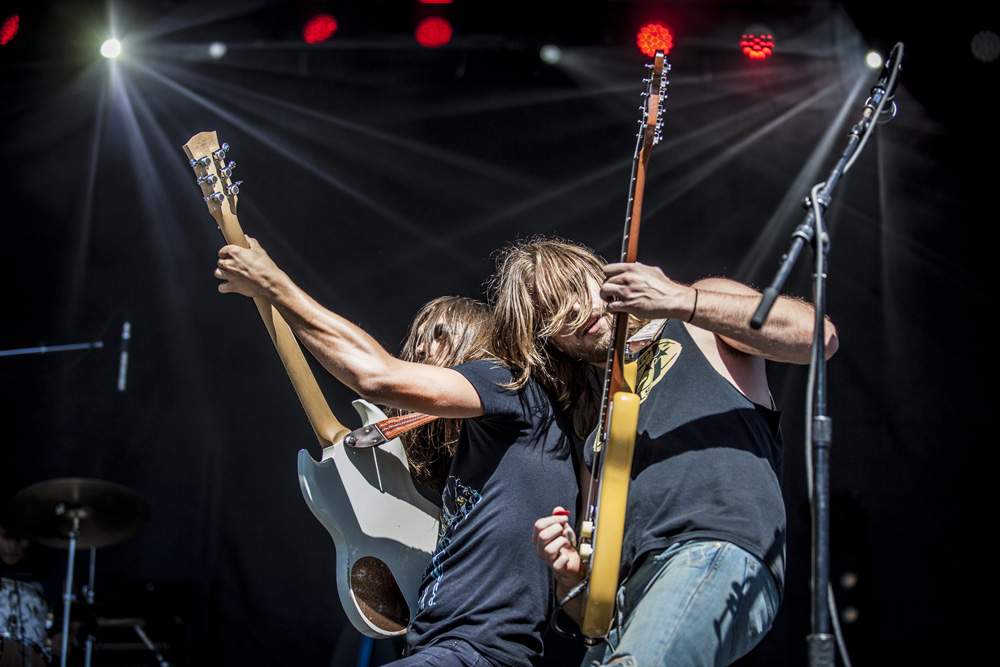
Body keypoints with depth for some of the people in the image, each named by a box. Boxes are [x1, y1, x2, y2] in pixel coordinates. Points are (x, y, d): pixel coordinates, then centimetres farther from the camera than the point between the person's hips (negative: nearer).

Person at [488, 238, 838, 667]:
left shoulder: (696, 325, 17)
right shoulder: (594, 429, 27)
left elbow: (817, 335, -4)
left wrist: (681, 301, -9)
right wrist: (570, 574, 2)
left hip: (723, 554, -6)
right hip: (631, 600, 6)